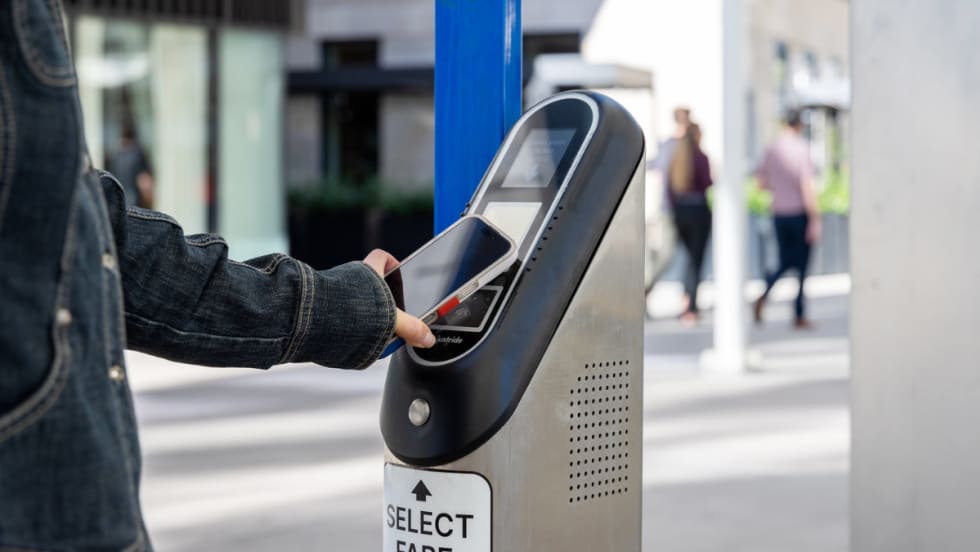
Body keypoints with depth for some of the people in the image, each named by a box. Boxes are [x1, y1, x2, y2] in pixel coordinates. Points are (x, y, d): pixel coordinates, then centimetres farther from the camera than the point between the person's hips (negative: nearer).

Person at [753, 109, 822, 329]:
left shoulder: (770, 150, 4)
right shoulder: (801, 149, -14)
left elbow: (762, 183, 11)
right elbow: (807, 187, -18)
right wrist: (815, 220, -17)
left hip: (779, 213, 5)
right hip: (800, 212, -5)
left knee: (785, 263, 15)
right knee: (801, 265, 6)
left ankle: (763, 295, -10)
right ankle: (800, 316, 10)